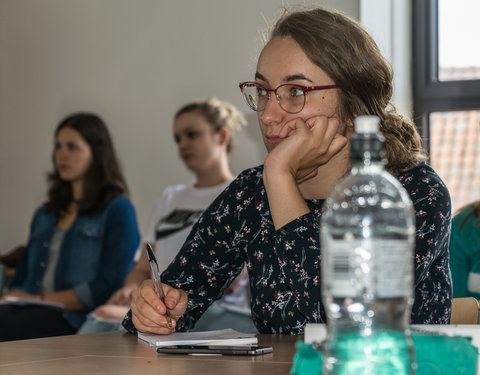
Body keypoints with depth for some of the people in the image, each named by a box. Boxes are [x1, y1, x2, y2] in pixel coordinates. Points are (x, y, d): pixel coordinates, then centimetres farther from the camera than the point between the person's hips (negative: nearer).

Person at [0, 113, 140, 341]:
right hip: (32, 314, 6)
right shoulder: (44, 214, 30)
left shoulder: (118, 210, 6)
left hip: (75, 319, -6)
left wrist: (41, 299, -9)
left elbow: (110, 286, -5)